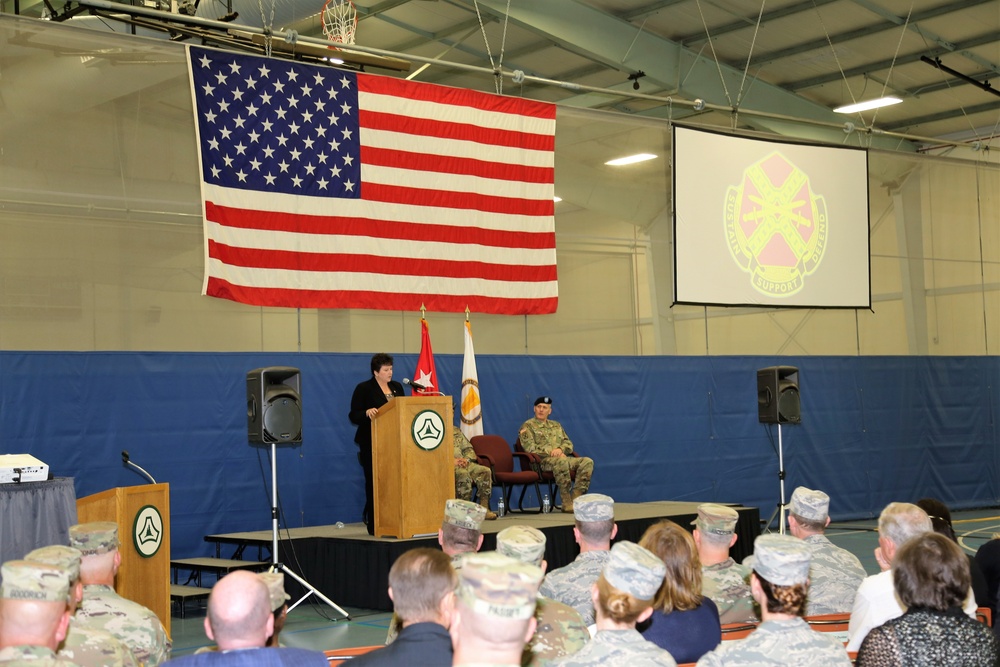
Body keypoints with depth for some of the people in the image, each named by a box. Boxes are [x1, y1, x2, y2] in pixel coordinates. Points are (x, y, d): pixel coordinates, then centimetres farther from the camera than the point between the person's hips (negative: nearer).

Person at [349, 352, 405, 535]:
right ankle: (374, 525, 0)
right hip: (372, 443, -5)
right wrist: (367, 412, -25)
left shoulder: (397, 387, 15)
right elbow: (353, 416, -6)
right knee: (374, 483, -4)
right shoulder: (364, 388, -2)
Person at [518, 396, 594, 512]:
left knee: (587, 461, -18)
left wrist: (560, 449, -6)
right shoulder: (528, 426, 8)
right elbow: (530, 448, -7)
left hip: (561, 458, 7)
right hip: (541, 461, -7)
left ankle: (576, 499, -27)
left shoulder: (556, 425, 27)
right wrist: (551, 452, -15)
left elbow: (569, 443, 19)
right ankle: (567, 503, -34)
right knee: (561, 462, -40)